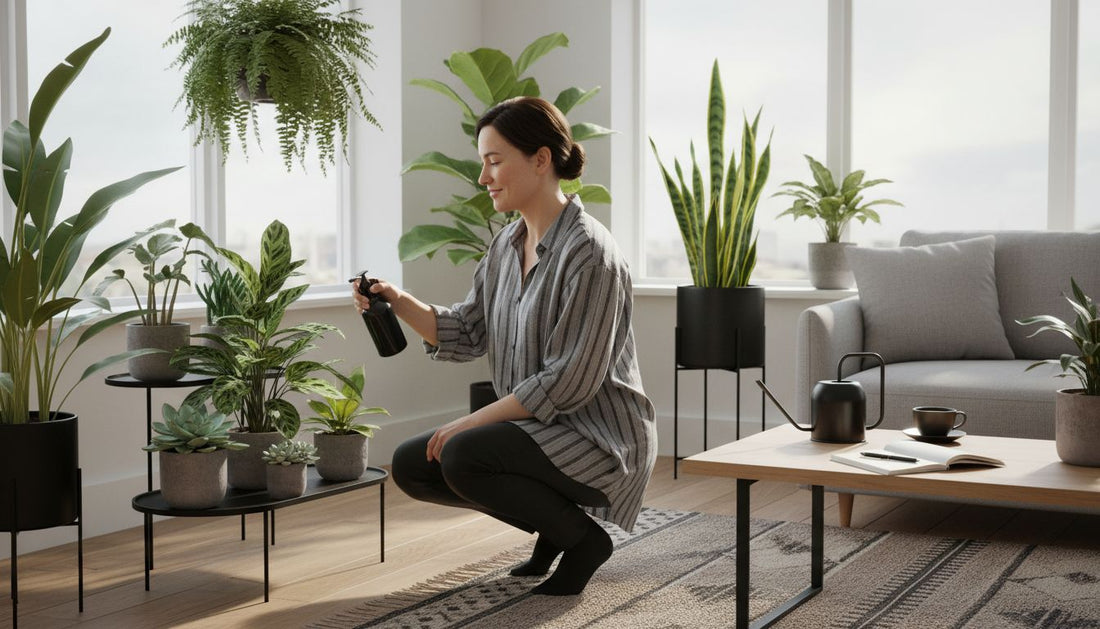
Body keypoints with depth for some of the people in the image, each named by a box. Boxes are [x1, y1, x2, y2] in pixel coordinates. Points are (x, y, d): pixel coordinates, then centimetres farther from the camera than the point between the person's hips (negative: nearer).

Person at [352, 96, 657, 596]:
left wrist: (474, 421, -20)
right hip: (539, 427, 9)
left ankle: (582, 537, -5)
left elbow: (569, 380, -24)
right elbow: (465, 334, 7)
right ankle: (551, 524, 15)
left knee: (462, 457, -28)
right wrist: (400, 303, -8)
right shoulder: (507, 244, 5)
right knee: (411, 465, 3)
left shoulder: (588, 253, -22)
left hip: (597, 436, -9)